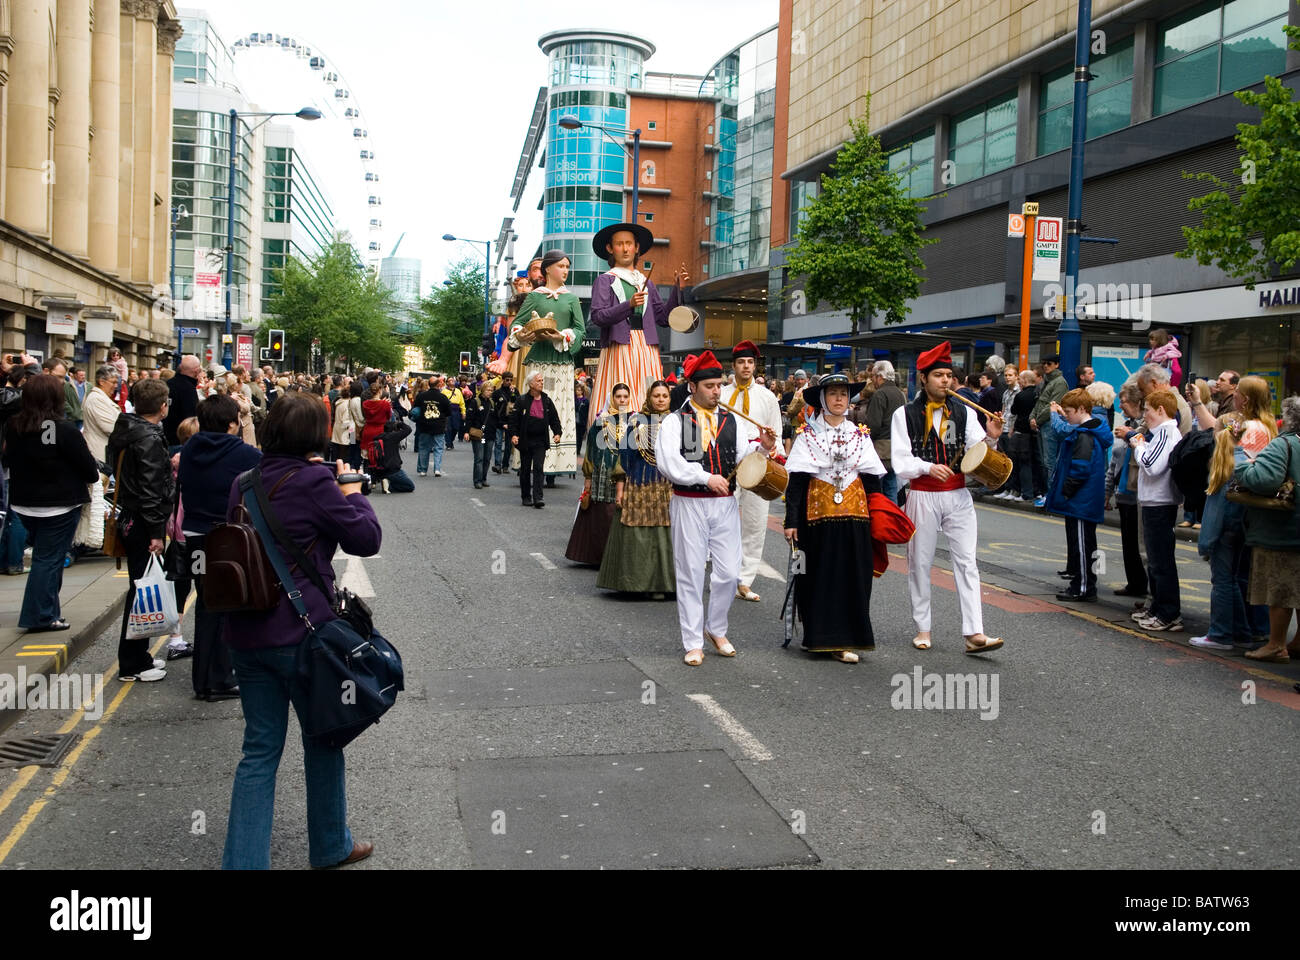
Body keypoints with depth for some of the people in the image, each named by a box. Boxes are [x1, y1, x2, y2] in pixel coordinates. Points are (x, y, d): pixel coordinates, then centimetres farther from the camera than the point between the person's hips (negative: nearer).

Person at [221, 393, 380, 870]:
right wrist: (351, 491, 7)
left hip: (245, 632, 6)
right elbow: (366, 538, -9)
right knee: (323, 740, 14)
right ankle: (330, 846, 30)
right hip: (301, 632, -6)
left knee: (260, 749, 11)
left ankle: (242, 860, 8)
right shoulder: (314, 481, -13)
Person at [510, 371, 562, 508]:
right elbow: (514, 419, -1)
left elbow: (554, 419, 10)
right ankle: (526, 497, 19)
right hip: (525, 441, -1)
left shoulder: (547, 401, 7)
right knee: (525, 470, 8)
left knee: (539, 468, -9)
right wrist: (513, 434, -14)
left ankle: (538, 497, -12)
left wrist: (557, 433, -5)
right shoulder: (522, 401, -1)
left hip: (540, 441, 1)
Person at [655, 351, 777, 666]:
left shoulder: (732, 421, 10)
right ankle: (693, 643, 13)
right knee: (690, 574, 3)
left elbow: (743, 458, 3)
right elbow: (668, 462, -15)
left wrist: (762, 447, -17)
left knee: (729, 573, 4)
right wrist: (706, 477, -19)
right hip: (689, 506, -3)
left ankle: (716, 629, 28)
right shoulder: (675, 421, -2)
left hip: (724, 504, 3)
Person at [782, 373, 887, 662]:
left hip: (855, 512, 3)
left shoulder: (860, 435, 10)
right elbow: (796, 482, -3)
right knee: (819, 576, 1)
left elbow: (872, 481, 10)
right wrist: (791, 521, -8)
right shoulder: (807, 434, 1)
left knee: (853, 577, 2)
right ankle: (821, 637, 12)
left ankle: (844, 641, 9)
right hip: (818, 513, -2)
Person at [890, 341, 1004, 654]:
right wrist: (928, 467, -24)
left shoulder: (963, 413, 7)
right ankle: (922, 629, 19)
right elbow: (900, 462, -7)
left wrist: (989, 437, -19)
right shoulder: (905, 414, -1)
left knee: (967, 562, -4)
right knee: (920, 562, 7)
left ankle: (974, 633, -6)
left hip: (958, 496, 2)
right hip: (922, 497, -2)